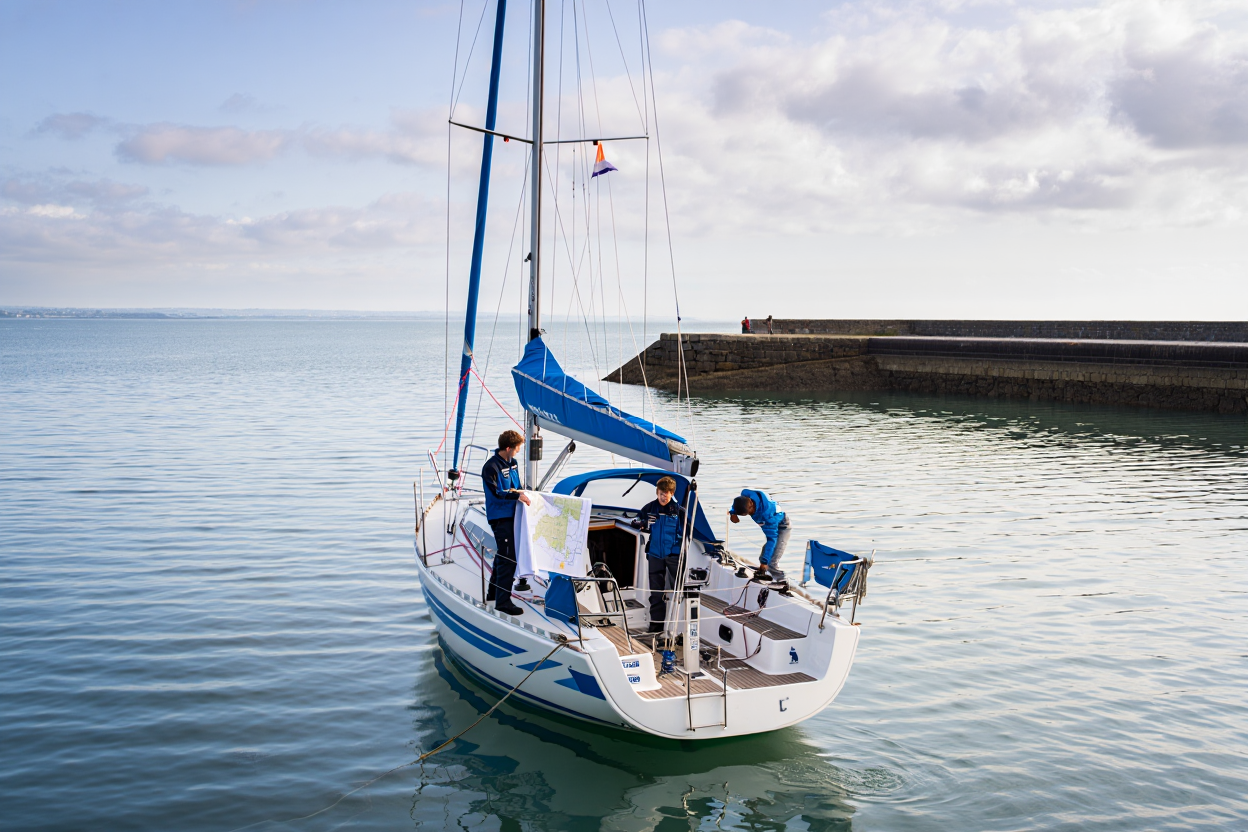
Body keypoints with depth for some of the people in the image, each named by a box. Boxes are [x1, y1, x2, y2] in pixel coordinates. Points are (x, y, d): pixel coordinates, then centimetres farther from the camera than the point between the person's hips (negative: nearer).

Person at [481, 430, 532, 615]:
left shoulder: (513, 463, 11)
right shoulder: (491, 467, -16)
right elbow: (495, 492, -20)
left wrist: (521, 493, 4)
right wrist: (517, 495, -24)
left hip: (512, 514, 9)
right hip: (500, 517, -9)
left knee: (503, 554, 19)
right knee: (507, 557, -11)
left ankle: (494, 591, 33)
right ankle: (502, 601, -8)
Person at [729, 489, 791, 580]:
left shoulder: (767, 510, -42)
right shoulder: (745, 494, -25)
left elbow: (771, 538, -37)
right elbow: (738, 502, 2)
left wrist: (765, 561, -39)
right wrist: (733, 513, -19)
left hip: (781, 527, -8)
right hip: (769, 525, 8)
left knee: (771, 563, -19)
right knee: (762, 558, 10)